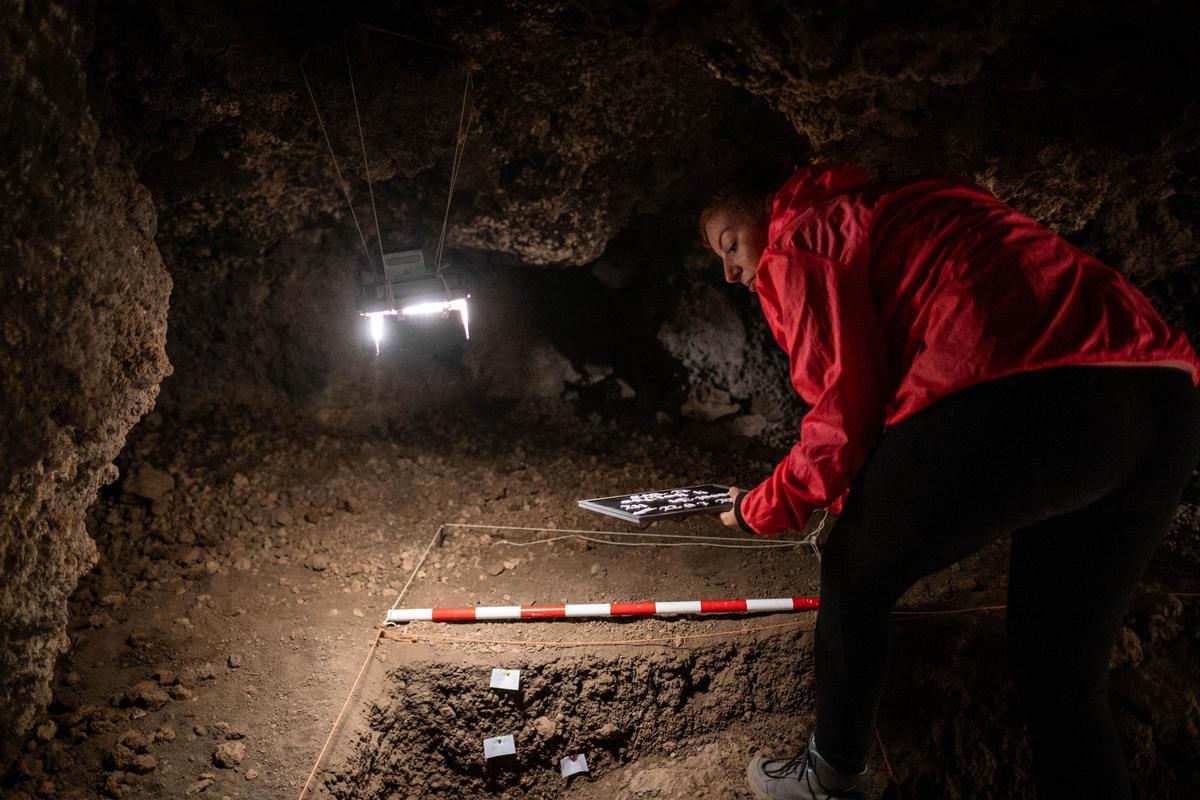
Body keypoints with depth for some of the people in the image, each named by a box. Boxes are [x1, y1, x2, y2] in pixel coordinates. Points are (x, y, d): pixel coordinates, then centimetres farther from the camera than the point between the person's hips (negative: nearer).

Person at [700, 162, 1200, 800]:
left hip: (1018, 401, -9)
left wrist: (766, 509, 14)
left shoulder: (798, 246, 8)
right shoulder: (891, 209, 34)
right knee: (1063, 680, 20)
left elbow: (845, 418, -2)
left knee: (851, 580, 19)